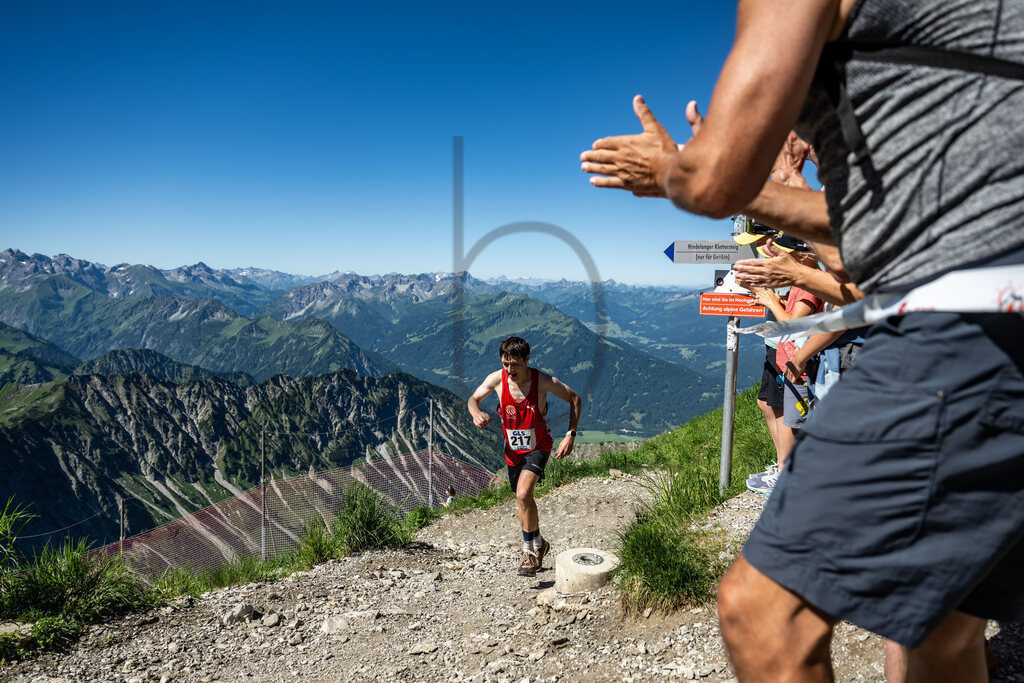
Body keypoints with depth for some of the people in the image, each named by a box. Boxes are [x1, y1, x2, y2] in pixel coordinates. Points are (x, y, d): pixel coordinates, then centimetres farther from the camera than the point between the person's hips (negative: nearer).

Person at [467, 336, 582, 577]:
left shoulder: (543, 381, -23)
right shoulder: (497, 379, -17)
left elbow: (575, 399, -10)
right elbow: (474, 399, 0)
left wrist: (570, 435, -17)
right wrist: (476, 413, -23)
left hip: (538, 447, -4)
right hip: (513, 449, 4)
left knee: (523, 494, -23)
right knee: (523, 500, 17)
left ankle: (530, 549, -4)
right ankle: (538, 543, 41)